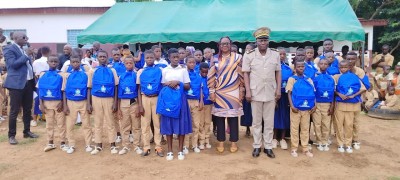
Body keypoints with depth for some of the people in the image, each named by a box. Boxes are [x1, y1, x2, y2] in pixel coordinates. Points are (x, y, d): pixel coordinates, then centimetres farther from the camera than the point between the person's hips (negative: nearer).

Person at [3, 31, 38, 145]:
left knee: (28, 109, 15)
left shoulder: (23, 50, 17)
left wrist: (33, 79, 9)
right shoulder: (9, 49, -7)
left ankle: (27, 131, 27)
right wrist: (26, 57, -12)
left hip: (28, 83, 8)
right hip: (17, 84, -8)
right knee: (14, 111, -1)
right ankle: (11, 135, 10)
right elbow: (13, 64, -20)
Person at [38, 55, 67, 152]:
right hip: (47, 103, 2)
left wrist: (61, 103, -11)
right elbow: (40, 90, 4)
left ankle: (63, 143, 12)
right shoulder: (43, 74, 3)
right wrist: (41, 104, -1)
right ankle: (50, 143, 22)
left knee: (61, 123, 3)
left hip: (58, 102, -2)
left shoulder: (61, 75, -3)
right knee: (49, 123, 11)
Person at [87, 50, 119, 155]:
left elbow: (115, 87, 1)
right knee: (97, 122, 9)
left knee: (110, 122, 6)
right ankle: (98, 145, 20)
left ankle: (112, 145, 16)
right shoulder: (93, 71, 3)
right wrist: (89, 103, 0)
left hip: (109, 99, -1)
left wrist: (115, 102, -6)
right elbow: (89, 88, 5)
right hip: (96, 99, 1)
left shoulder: (112, 71, 1)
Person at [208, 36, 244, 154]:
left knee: (233, 116, 4)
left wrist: (242, 90, -1)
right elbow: (211, 76, 2)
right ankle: (220, 142, 17)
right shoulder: (215, 58, 6)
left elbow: (241, 74, 2)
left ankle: (233, 142, 15)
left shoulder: (237, 57, 3)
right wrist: (212, 92, -3)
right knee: (219, 117, 5)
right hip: (219, 92, 1)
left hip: (233, 92, -1)